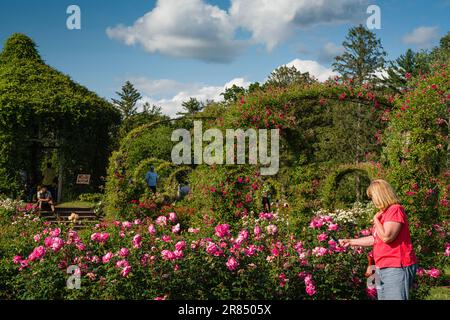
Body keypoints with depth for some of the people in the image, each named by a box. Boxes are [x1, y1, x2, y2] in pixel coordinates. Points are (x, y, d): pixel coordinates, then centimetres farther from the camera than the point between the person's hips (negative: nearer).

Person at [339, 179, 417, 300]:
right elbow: (375, 239, 25)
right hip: (382, 269, 10)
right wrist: (350, 241, 25)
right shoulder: (384, 213, 18)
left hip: (396, 268, -10)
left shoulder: (395, 209, -11)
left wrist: (376, 219, -7)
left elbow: (386, 237, -22)